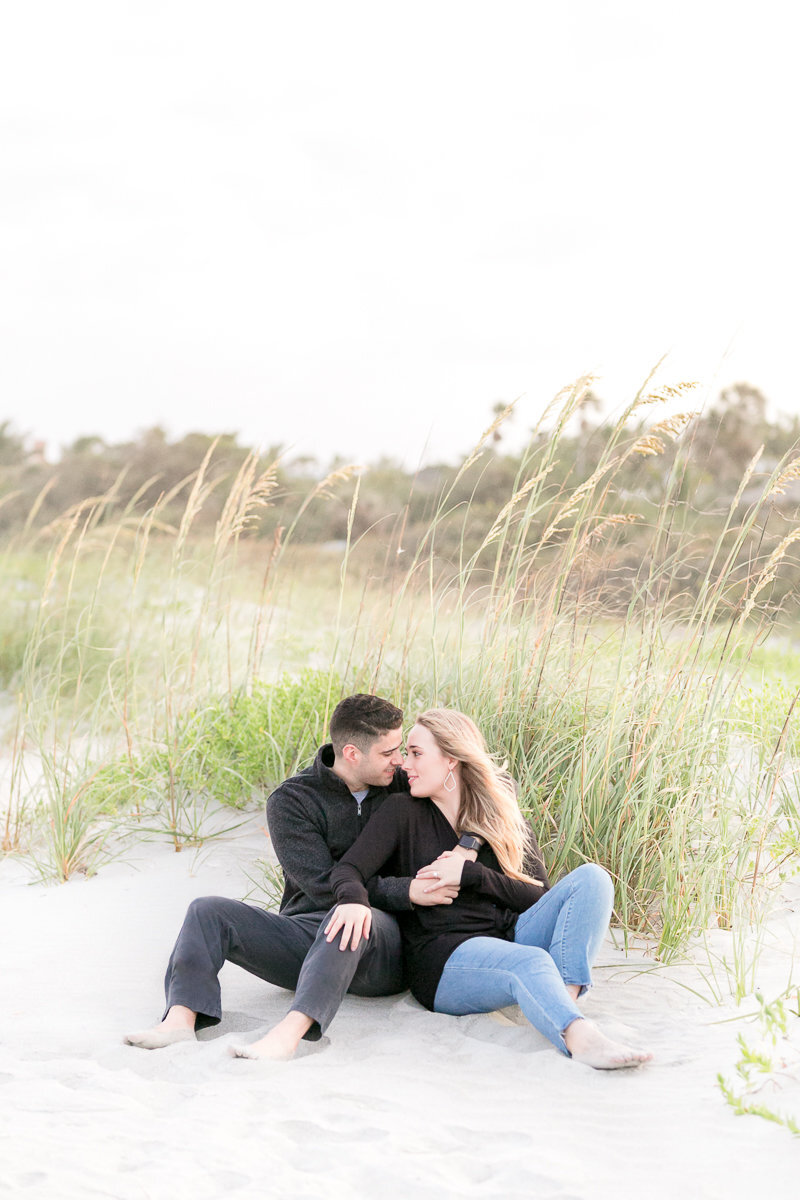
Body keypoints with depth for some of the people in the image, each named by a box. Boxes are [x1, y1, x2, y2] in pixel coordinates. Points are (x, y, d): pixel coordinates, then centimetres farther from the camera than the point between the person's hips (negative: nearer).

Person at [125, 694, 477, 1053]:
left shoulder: (400, 786, 9)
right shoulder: (290, 801, 0)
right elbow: (323, 886, -10)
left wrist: (468, 842, -4)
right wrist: (407, 892, -17)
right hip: (305, 926, 2)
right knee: (209, 910, -16)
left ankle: (288, 1036, -56)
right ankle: (180, 1021, -37)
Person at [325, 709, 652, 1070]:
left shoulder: (503, 816, 13)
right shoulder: (404, 813, 6)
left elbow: (539, 897, 6)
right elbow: (348, 870, -7)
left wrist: (471, 874, -9)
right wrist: (354, 900, -31)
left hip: (508, 938, 4)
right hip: (443, 962, -4)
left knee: (590, 878, -16)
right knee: (530, 962, -35)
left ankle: (566, 997, -36)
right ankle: (581, 1038, -63)